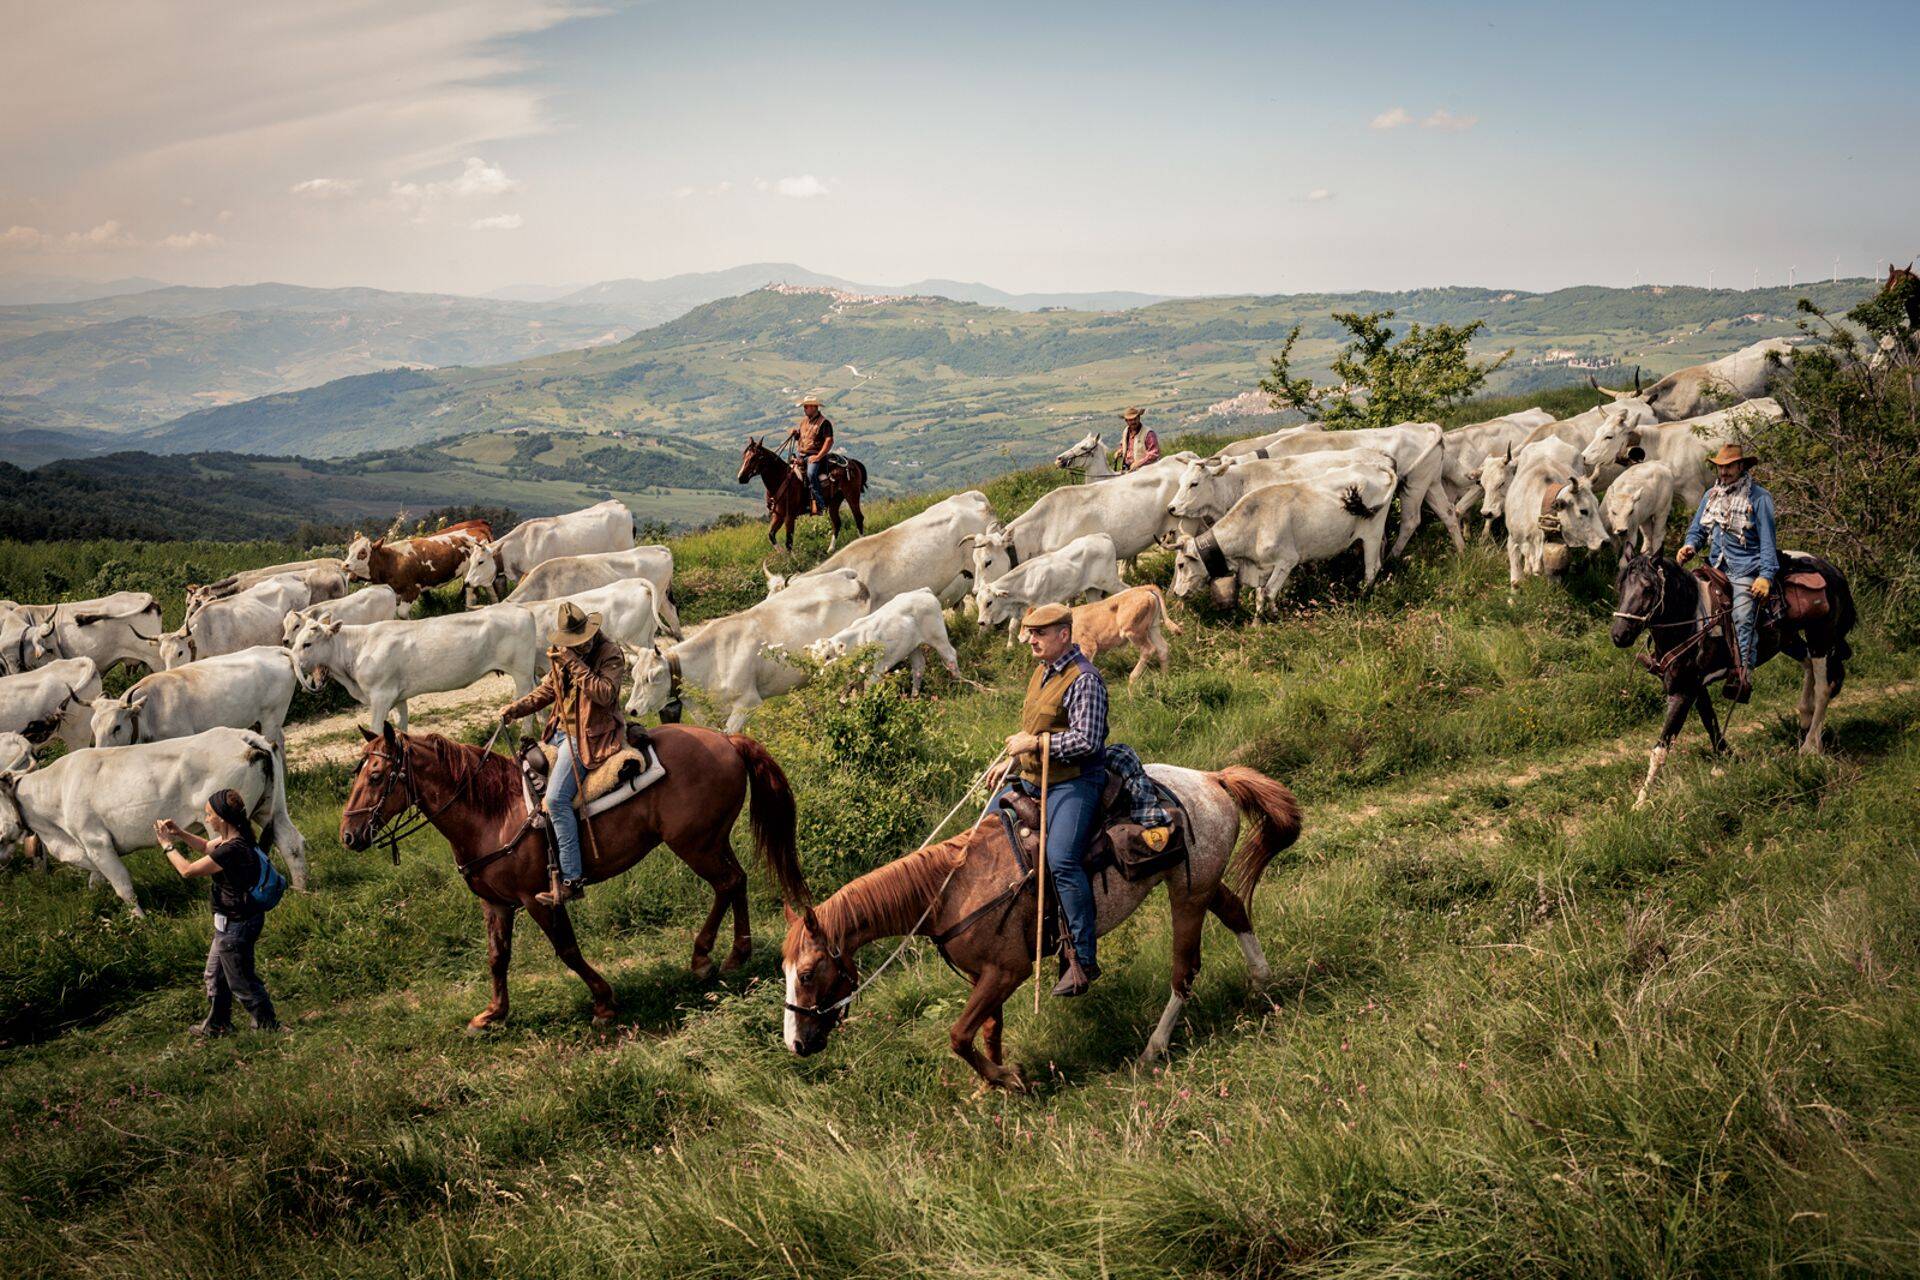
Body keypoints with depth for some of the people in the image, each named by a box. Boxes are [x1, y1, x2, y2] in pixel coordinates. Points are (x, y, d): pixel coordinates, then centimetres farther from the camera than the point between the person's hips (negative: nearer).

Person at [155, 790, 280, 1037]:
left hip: (235, 925, -10)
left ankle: (267, 1024, 24)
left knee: (241, 980, 9)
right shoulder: (236, 837, -2)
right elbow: (207, 847, 19)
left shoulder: (231, 851, -31)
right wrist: (180, 833, 6)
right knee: (215, 974, 26)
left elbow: (188, 871, -21)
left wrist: (167, 844, -8)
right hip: (232, 921, 10)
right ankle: (216, 1024, 42)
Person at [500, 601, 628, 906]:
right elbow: (546, 690, 20)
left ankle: (572, 880, -20)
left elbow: (606, 693, -26)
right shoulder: (563, 654, 10)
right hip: (561, 731, 9)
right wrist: (516, 708, 6)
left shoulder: (610, 655, -13)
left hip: (589, 738, -9)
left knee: (556, 798, -21)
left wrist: (576, 664, -26)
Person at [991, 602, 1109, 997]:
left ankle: (1085, 957, -22)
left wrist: (1035, 743, -20)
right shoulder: (1042, 672, 14)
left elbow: (1088, 740, -24)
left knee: (1062, 859, -26)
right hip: (1031, 778, 10)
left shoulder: (1084, 679, -16)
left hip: (1074, 782, -10)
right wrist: (1014, 761, 15)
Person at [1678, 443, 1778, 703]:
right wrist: (1689, 546, -2)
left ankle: (1744, 676, -34)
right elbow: (1697, 530, 23)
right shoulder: (1710, 496, 18)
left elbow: (1767, 541, -4)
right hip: (1715, 569, 7)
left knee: (1742, 618, -24)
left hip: (1746, 571, -7)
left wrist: (1766, 576, -16)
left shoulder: (1759, 498, 1)